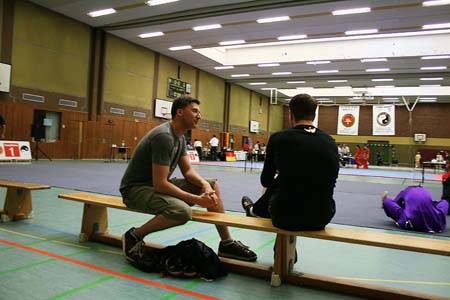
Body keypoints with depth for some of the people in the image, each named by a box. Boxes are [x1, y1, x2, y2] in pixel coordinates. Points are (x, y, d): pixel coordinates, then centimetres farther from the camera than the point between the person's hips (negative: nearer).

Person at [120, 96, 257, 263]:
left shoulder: (180, 136, 6)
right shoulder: (164, 136, -25)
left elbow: (187, 170, 7)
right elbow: (159, 184, -29)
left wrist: (205, 184, -14)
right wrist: (196, 199, -26)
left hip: (159, 184, 10)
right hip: (136, 189, -9)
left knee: (213, 185, 2)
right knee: (183, 211, -37)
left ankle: (226, 243, 7)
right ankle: (134, 235, -11)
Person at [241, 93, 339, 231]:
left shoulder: (279, 138, -9)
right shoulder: (330, 143, 1)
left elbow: (266, 181, 2)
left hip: (286, 216, -3)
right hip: (322, 217, 3)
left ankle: (255, 210, 61)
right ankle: (256, 210, 57)